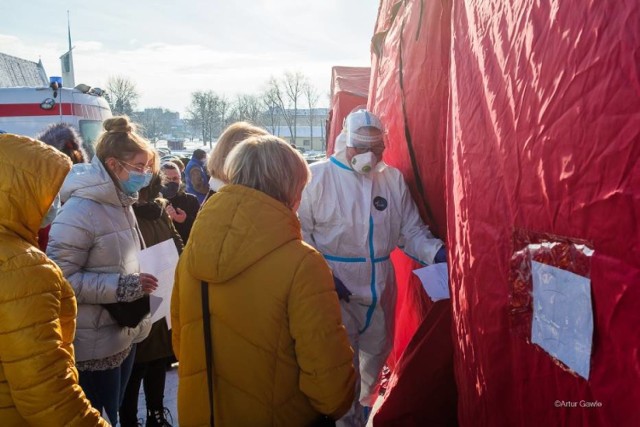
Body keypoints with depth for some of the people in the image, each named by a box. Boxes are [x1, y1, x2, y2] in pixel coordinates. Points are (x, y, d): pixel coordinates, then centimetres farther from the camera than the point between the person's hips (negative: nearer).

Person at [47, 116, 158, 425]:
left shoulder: (120, 203, 10)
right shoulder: (80, 211, -19)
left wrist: (138, 282, 5)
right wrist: (121, 286, -25)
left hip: (123, 338, 8)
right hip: (93, 348, -8)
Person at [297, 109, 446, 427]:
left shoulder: (393, 178, 2)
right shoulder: (318, 176, -11)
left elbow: (411, 230, 5)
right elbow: (301, 232, -9)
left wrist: (437, 252, -13)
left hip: (380, 285, 5)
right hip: (336, 287, -5)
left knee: (377, 350, 22)